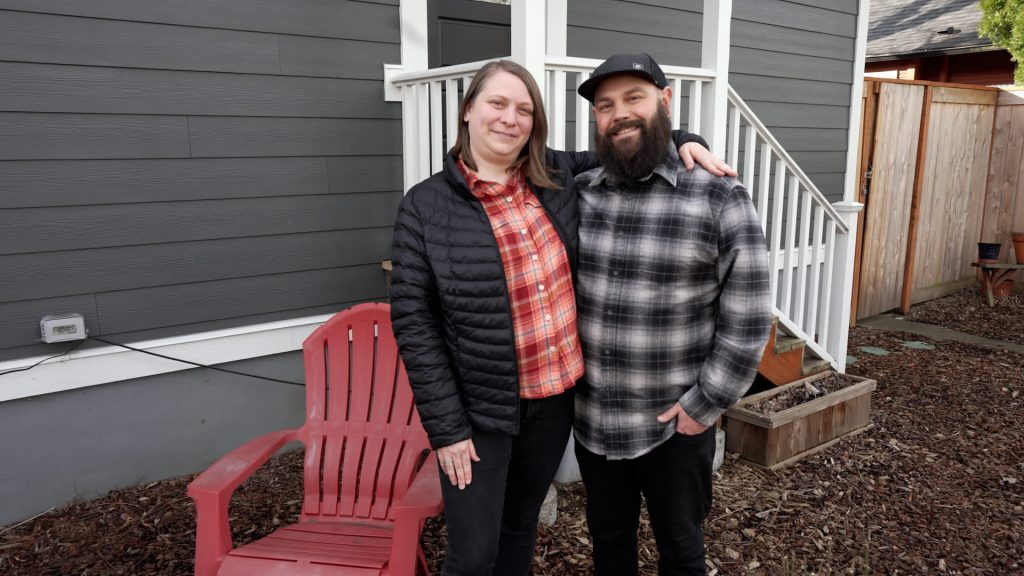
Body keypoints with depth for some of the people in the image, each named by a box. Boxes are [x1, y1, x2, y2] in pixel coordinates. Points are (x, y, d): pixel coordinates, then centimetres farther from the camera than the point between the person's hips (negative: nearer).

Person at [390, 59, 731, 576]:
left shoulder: (558, 178, 0)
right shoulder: (426, 205, -10)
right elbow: (414, 322, -11)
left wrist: (684, 140, -4)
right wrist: (446, 427, -13)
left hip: (555, 398, 4)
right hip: (478, 409, -4)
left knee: (521, 526, 23)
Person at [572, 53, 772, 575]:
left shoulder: (719, 199, -13)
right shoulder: (578, 194, -1)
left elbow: (747, 319, -11)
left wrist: (705, 404, -11)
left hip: (675, 424, -3)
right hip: (591, 418, 3)